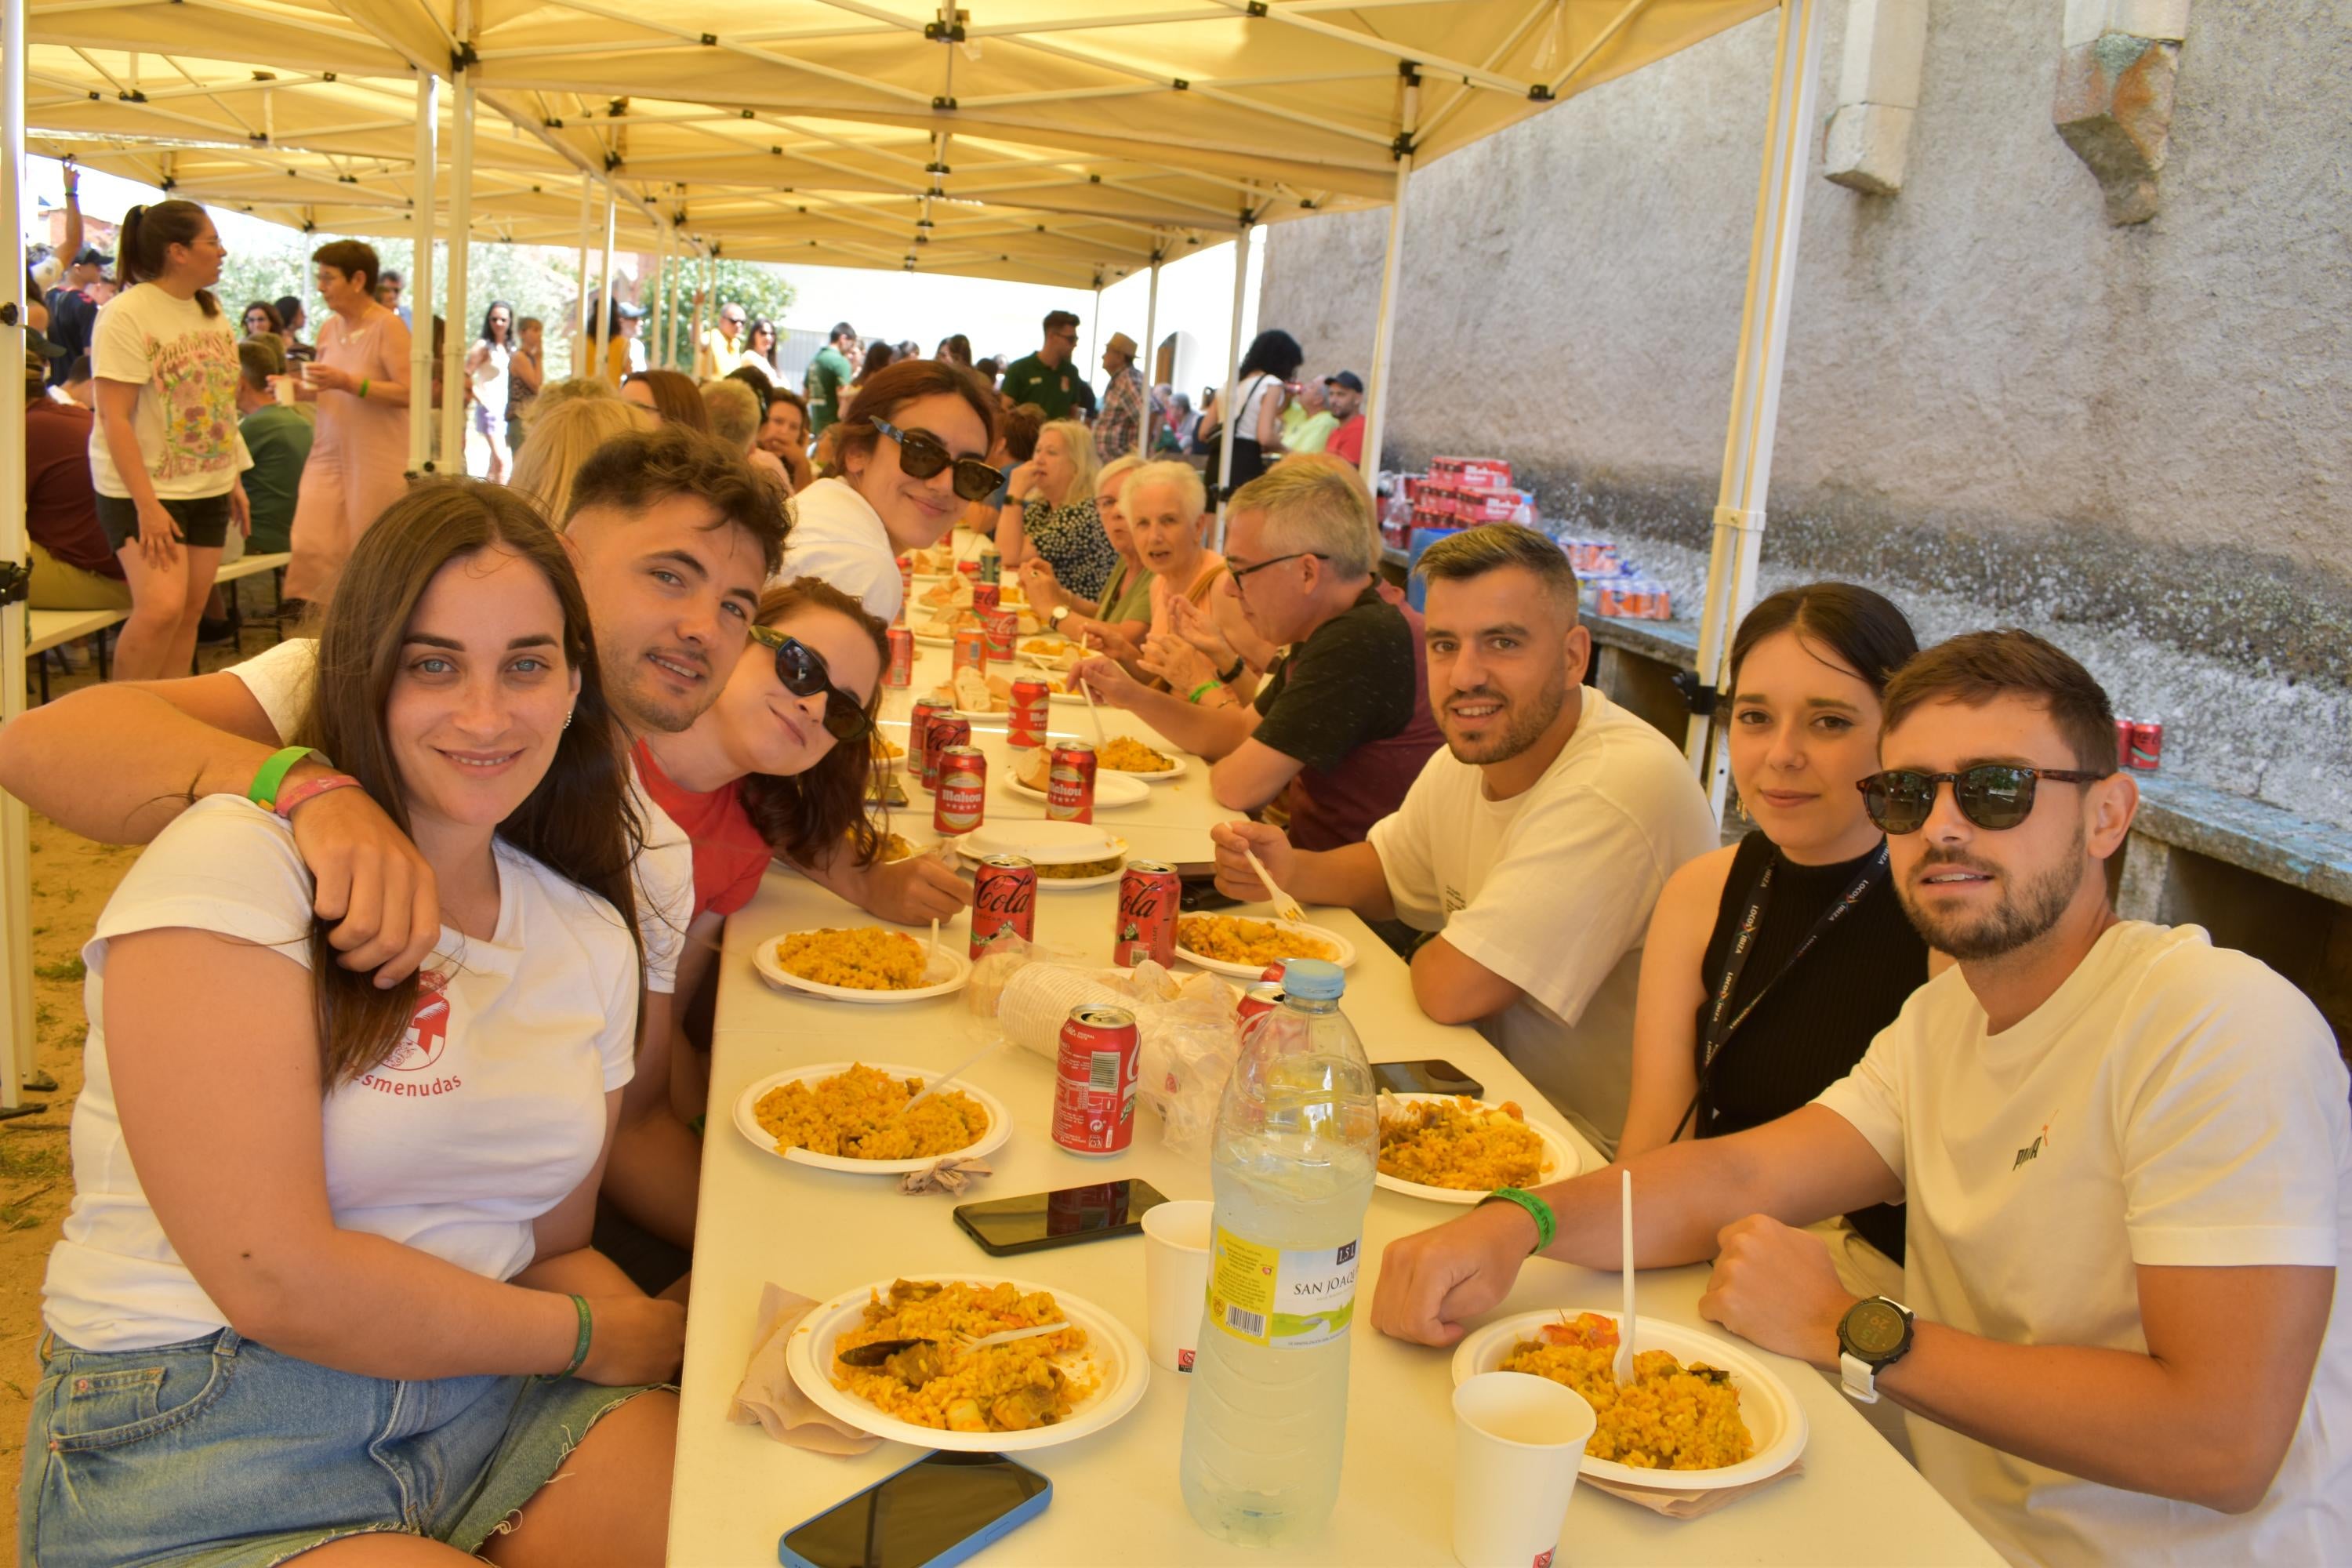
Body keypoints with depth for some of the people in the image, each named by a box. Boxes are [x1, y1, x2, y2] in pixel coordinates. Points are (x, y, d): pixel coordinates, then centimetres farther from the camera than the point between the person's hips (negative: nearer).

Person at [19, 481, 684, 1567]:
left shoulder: (589, 938, 9)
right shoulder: (227, 867, -13)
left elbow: (551, 1248, 12)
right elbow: (275, 1279, -18)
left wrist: (692, 1342, -10)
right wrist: (593, 1339, -7)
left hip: (490, 1405, 6)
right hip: (191, 1441, -5)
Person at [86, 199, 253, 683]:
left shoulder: (211, 311, 10)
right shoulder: (127, 313, -13)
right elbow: (114, 418, -17)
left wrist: (235, 479, 13)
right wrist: (146, 504, -22)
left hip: (207, 488, 7)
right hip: (146, 490, -7)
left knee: (189, 616, 5)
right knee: (161, 607, -20)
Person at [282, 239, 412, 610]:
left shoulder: (388, 326, -9)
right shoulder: (329, 328, 11)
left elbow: (409, 393, -17)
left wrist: (347, 382, -22)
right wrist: (302, 391, 3)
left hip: (377, 460, -6)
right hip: (329, 454, 6)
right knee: (310, 547, -4)